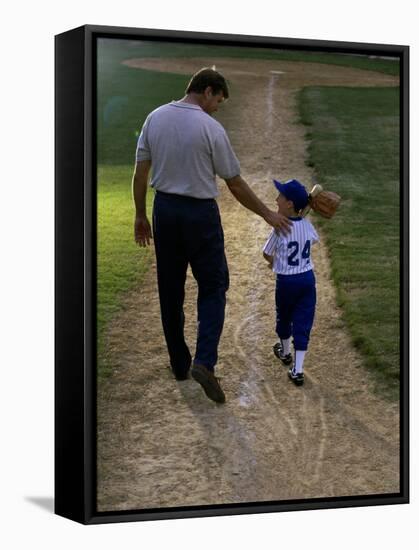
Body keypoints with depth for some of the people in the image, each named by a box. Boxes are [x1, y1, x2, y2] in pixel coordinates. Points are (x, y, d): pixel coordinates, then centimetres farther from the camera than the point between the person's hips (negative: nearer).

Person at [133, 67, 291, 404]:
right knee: (213, 288, 4)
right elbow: (235, 184, -8)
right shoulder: (210, 128, -13)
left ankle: (180, 363, 19)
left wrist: (141, 216, 12)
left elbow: (140, 173, 4)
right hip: (199, 214, -5)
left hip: (164, 210, 5)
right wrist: (268, 214, 2)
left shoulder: (155, 118, 2)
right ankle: (204, 361, -12)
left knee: (171, 291, 13)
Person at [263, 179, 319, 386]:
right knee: (303, 323, 4)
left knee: (283, 318, 22)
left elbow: (267, 254, -5)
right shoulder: (307, 225, -3)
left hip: (286, 281, -3)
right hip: (308, 278, 3)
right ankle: (297, 369, 1)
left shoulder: (280, 229, -17)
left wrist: (273, 261, 19)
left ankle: (285, 352, 45)